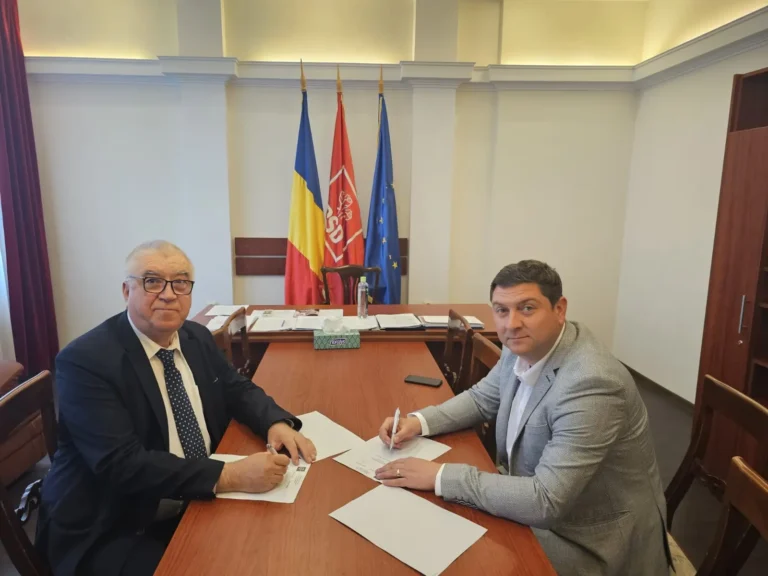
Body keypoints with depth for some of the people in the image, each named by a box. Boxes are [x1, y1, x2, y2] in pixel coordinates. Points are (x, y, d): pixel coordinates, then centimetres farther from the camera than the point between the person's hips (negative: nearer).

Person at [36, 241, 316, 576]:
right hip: (112, 532, -6)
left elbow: (237, 390, 11)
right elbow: (123, 463, -26)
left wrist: (276, 423, -11)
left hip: (196, 507, 6)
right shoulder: (86, 360, -19)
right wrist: (229, 476, -33)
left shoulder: (197, 338, 2)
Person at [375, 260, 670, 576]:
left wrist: (440, 476, -29)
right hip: (540, 510, 7)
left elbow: (544, 501, -33)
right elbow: (483, 398, 9)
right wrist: (419, 421, -7)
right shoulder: (525, 347, -7)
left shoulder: (589, 384, -33)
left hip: (589, 540, -6)